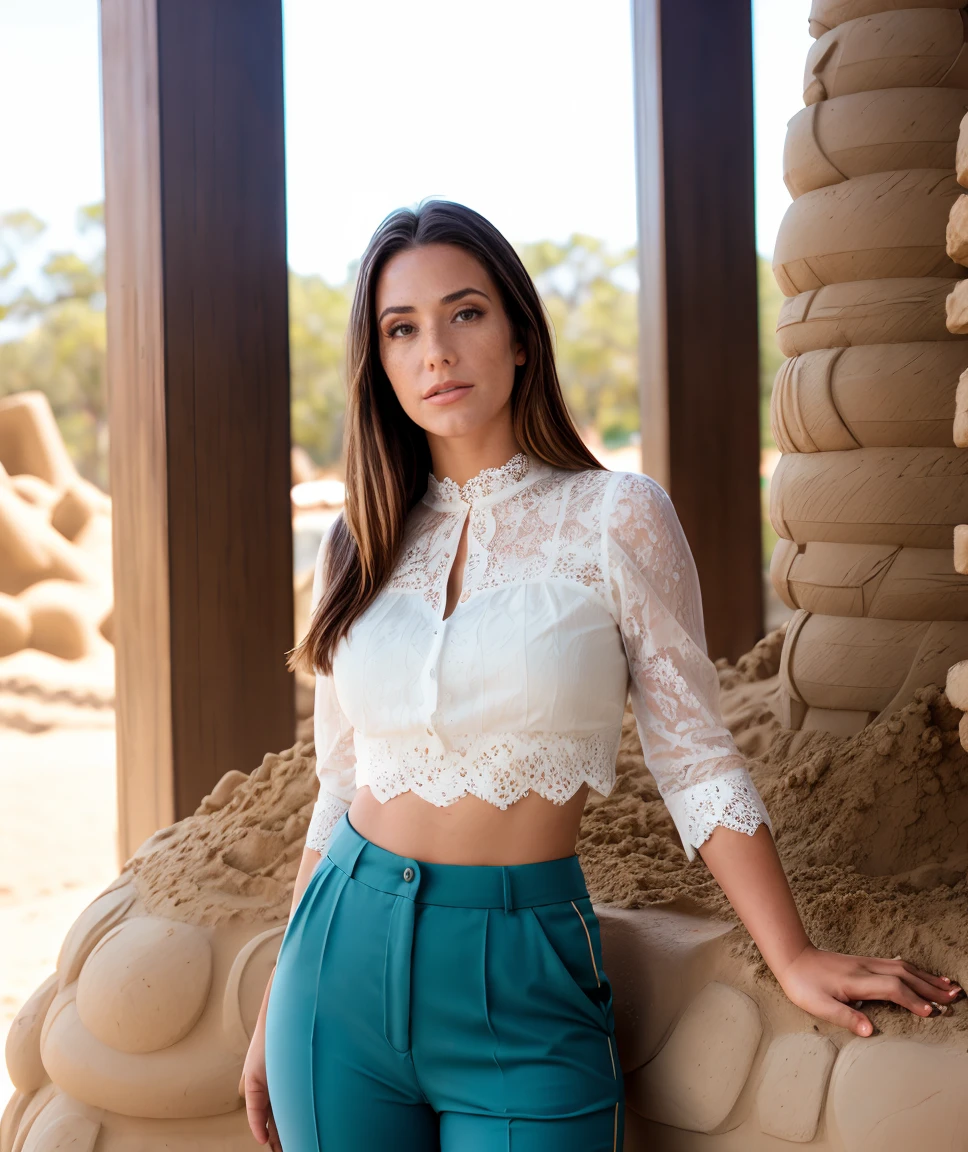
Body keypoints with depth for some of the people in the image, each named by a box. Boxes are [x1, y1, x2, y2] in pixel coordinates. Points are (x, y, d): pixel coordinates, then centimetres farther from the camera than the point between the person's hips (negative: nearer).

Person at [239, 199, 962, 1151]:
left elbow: (695, 758, -2)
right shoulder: (360, 546, 6)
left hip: (520, 977, -3)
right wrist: (275, 1012, 13)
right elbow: (340, 786, 12)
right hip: (346, 961, 3)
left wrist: (793, 959, -6)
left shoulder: (616, 518, -5)